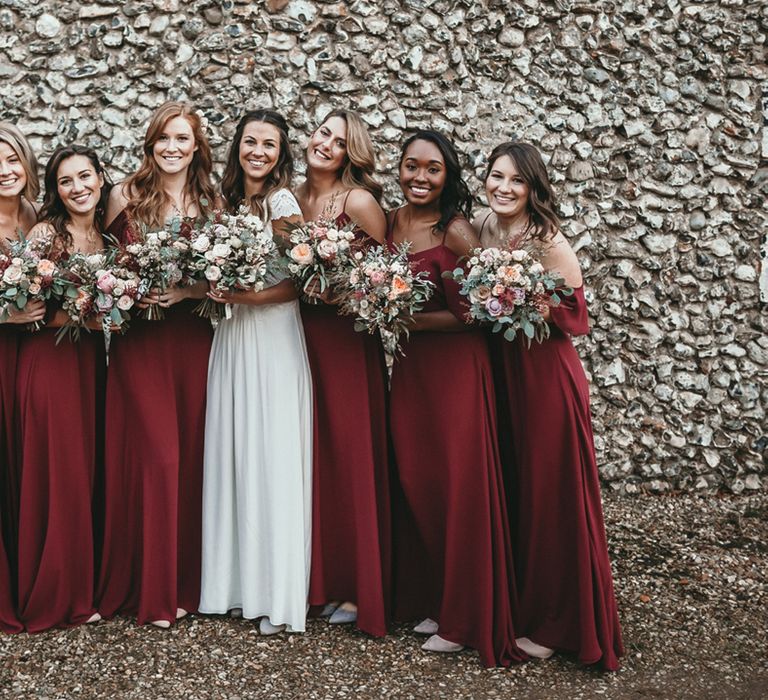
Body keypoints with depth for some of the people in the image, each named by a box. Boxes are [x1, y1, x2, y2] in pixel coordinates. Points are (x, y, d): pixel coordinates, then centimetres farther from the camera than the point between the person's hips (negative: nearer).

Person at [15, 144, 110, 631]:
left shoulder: (106, 235, 11)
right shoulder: (46, 233, -8)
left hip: (90, 358, 6)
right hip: (49, 358, -6)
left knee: (87, 467, 9)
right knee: (59, 469, -3)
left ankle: (79, 588, 20)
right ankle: (52, 597, 10)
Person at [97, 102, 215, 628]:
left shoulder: (210, 203, 8)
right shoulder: (126, 197, 2)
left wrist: (187, 291, -11)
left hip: (194, 339, 2)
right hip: (140, 341, -2)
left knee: (192, 454, 4)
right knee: (157, 456, -6)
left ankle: (187, 582, 18)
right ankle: (152, 590, 7)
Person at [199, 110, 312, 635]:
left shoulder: (282, 202, -6)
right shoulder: (229, 201, 14)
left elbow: (300, 280, -11)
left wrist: (248, 297, -20)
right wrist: (216, 292, 2)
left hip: (274, 337, -6)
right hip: (233, 336, 7)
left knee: (272, 456, -5)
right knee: (234, 453, 7)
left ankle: (278, 596, 4)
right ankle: (238, 580, 17)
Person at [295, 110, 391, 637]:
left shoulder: (359, 201, -7)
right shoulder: (295, 198, 11)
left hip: (348, 338, -5)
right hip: (302, 332, 6)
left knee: (350, 454, -1)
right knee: (313, 454, 8)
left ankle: (358, 588, 10)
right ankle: (320, 578, 21)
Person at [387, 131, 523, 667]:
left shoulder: (456, 232, -14)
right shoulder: (393, 220, 7)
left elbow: (472, 313, -15)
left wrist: (413, 321, -17)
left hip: (454, 365, -7)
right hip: (409, 366, 7)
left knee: (458, 484, 0)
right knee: (416, 480, 10)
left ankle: (467, 617, 13)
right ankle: (430, 597, 25)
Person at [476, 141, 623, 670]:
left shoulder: (548, 242, -15)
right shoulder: (482, 227, 5)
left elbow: (574, 317, -14)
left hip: (546, 376, -6)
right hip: (500, 372, 7)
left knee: (549, 496, 2)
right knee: (507, 492, 13)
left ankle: (555, 624, 17)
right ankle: (517, 604, 30)